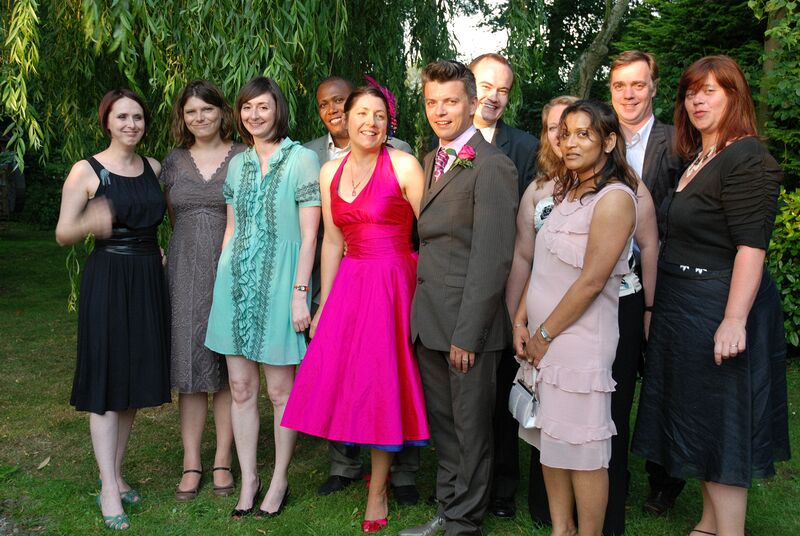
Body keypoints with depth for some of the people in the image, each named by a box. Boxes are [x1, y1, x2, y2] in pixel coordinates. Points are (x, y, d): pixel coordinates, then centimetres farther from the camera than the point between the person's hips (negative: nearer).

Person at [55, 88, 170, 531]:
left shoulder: (155, 168, 9)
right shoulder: (87, 171, -5)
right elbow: (62, 234, -7)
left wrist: (165, 252, 8)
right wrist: (90, 223, -27)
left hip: (148, 281, 5)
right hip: (107, 281, -5)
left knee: (135, 379, 9)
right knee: (105, 380, -3)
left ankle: (114, 476, 23)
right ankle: (109, 492, 1)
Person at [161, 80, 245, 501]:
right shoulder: (173, 162, 11)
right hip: (186, 273, 3)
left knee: (228, 369, 3)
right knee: (190, 368, 4)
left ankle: (222, 461, 14)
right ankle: (191, 463, 13)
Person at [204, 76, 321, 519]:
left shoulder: (301, 159, -4)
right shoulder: (238, 163, 12)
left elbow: (309, 234, -7)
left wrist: (299, 292, -13)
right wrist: (221, 279, 13)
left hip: (278, 282, -5)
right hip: (235, 281, 5)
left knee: (280, 390, 4)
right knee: (240, 388, 8)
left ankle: (279, 481, 20)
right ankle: (248, 479, 21)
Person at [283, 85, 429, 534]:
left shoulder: (404, 166, -7)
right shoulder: (331, 172, 9)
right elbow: (332, 242, 11)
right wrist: (323, 306, 10)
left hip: (393, 285, -5)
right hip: (349, 286, 5)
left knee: (383, 384, 2)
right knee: (347, 380, 9)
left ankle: (378, 492, 18)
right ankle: (380, 467, 34)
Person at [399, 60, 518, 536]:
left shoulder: (492, 166, -12)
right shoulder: (432, 160, 14)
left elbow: (492, 257, -17)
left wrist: (467, 332, -19)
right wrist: (420, 313, 7)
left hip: (468, 320, -8)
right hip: (429, 318, 8)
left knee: (471, 426, 7)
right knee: (442, 422, 18)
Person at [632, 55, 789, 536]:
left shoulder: (747, 159, -14)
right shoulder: (698, 159, 14)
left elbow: (751, 246, -22)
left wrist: (734, 320, -28)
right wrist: (657, 306, 11)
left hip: (718, 309, -10)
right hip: (682, 306, 10)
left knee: (721, 427, -1)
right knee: (699, 422, 17)